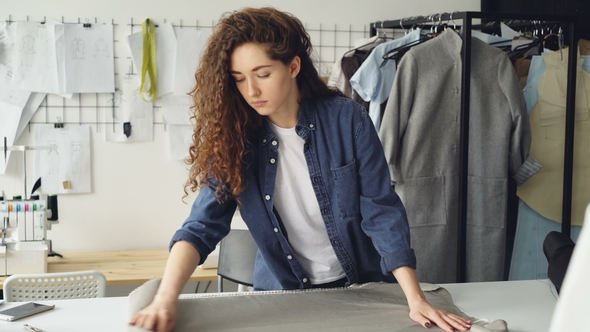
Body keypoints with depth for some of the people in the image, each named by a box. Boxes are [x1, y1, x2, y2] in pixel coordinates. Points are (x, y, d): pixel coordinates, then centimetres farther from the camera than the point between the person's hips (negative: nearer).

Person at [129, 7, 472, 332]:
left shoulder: (347, 119, -16)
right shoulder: (235, 137, -11)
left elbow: (382, 212, -15)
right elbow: (202, 226, -16)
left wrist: (416, 300, -21)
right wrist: (167, 298, -31)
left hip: (358, 287, -1)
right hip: (281, 293, 2)